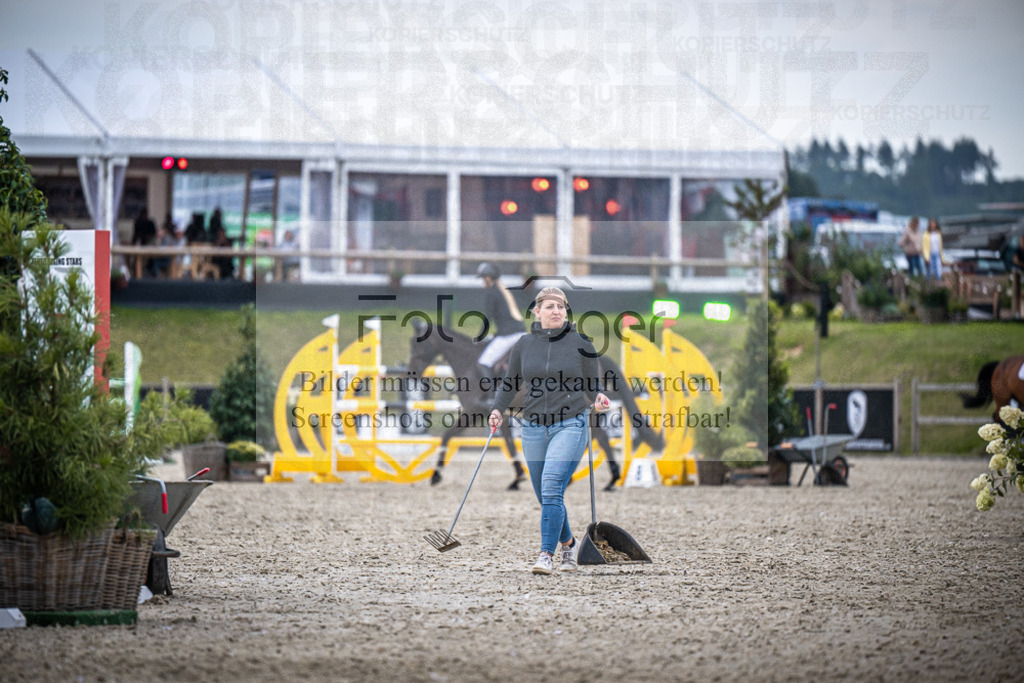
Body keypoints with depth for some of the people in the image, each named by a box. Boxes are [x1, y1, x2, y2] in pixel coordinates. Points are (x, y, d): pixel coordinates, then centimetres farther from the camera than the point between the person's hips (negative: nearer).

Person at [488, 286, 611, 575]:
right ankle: (568, 544, 34)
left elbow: (592, 383, 7)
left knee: (552, 487, -20)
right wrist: (497, 409, -2)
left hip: (570, 424, -4)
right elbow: (509, 383, 14)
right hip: (534, 428, 4)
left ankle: (546, 555, -19)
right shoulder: (524, 344, 6)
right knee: (545, 496, 9)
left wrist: (599, 397, -14)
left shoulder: (580, 342, 0)